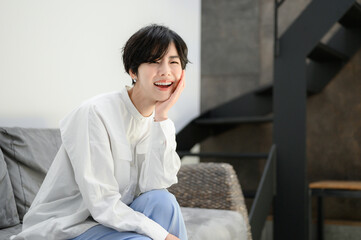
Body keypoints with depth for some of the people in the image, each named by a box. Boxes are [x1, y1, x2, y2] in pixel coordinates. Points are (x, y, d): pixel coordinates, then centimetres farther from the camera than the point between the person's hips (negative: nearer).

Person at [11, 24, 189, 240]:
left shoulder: (159, 120, 1)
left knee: (163, 201, -20)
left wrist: (162, 117, -18)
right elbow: (102, 204, -23)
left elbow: (152, 188, -14)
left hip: (112, 220, 6)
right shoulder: (95, 113, -21)